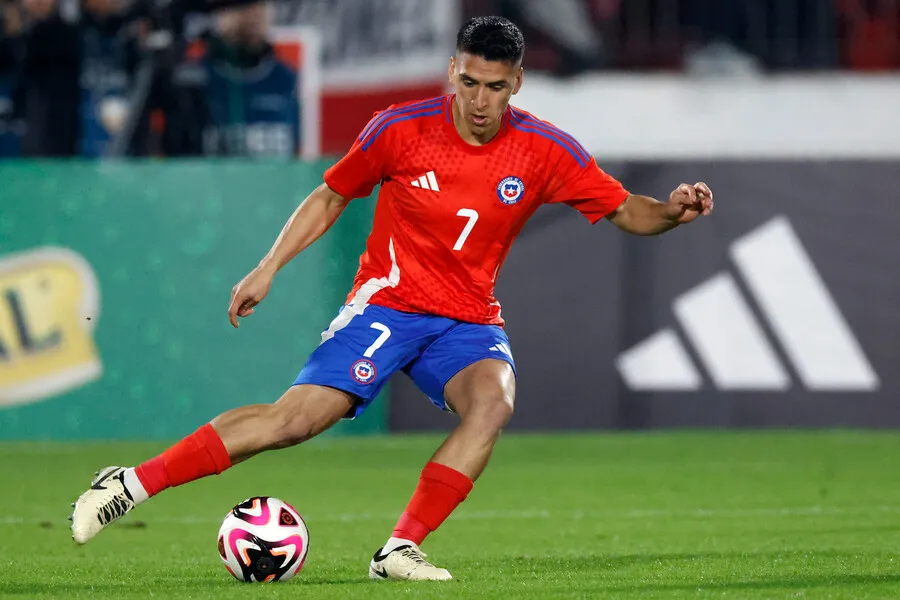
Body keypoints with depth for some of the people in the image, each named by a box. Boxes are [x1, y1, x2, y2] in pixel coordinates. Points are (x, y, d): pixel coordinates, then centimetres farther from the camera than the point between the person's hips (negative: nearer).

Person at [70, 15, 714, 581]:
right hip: (387, 302, -2)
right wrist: (268, 268, 2)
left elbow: (625, 211, 2)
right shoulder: (401, 129, -8)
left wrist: (672, 210, -20)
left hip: (469, 322, 2)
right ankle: (132, 483, -11)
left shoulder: (546, 151, -5)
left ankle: (401, 550, -27)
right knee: (297, 417, -19)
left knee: (493, 403, -32)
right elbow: (331, 196, 6)